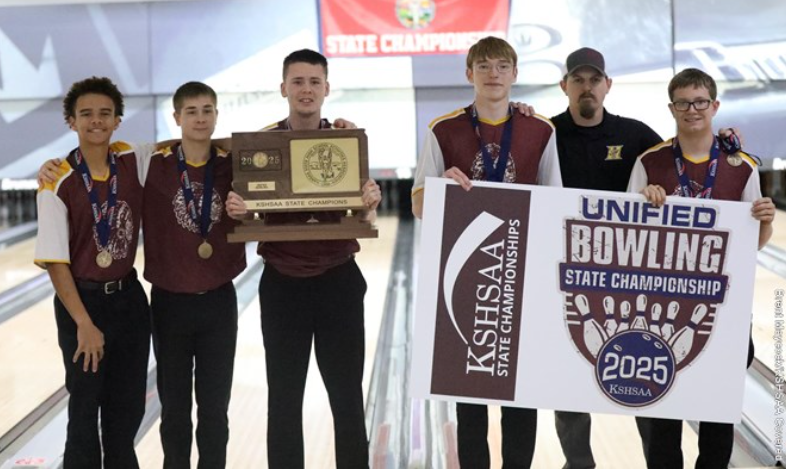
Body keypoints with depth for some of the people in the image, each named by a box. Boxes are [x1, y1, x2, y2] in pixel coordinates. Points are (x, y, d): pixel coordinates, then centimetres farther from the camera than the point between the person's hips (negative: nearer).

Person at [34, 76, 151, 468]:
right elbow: (54, 261, -14)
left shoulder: (133, 160, -4)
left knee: (128, 409, 13)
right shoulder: (58, 183, -14)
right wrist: (84, 324, -17)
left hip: (129, 298, 4)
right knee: (85, 409, 7)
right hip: (82, 301, -4)